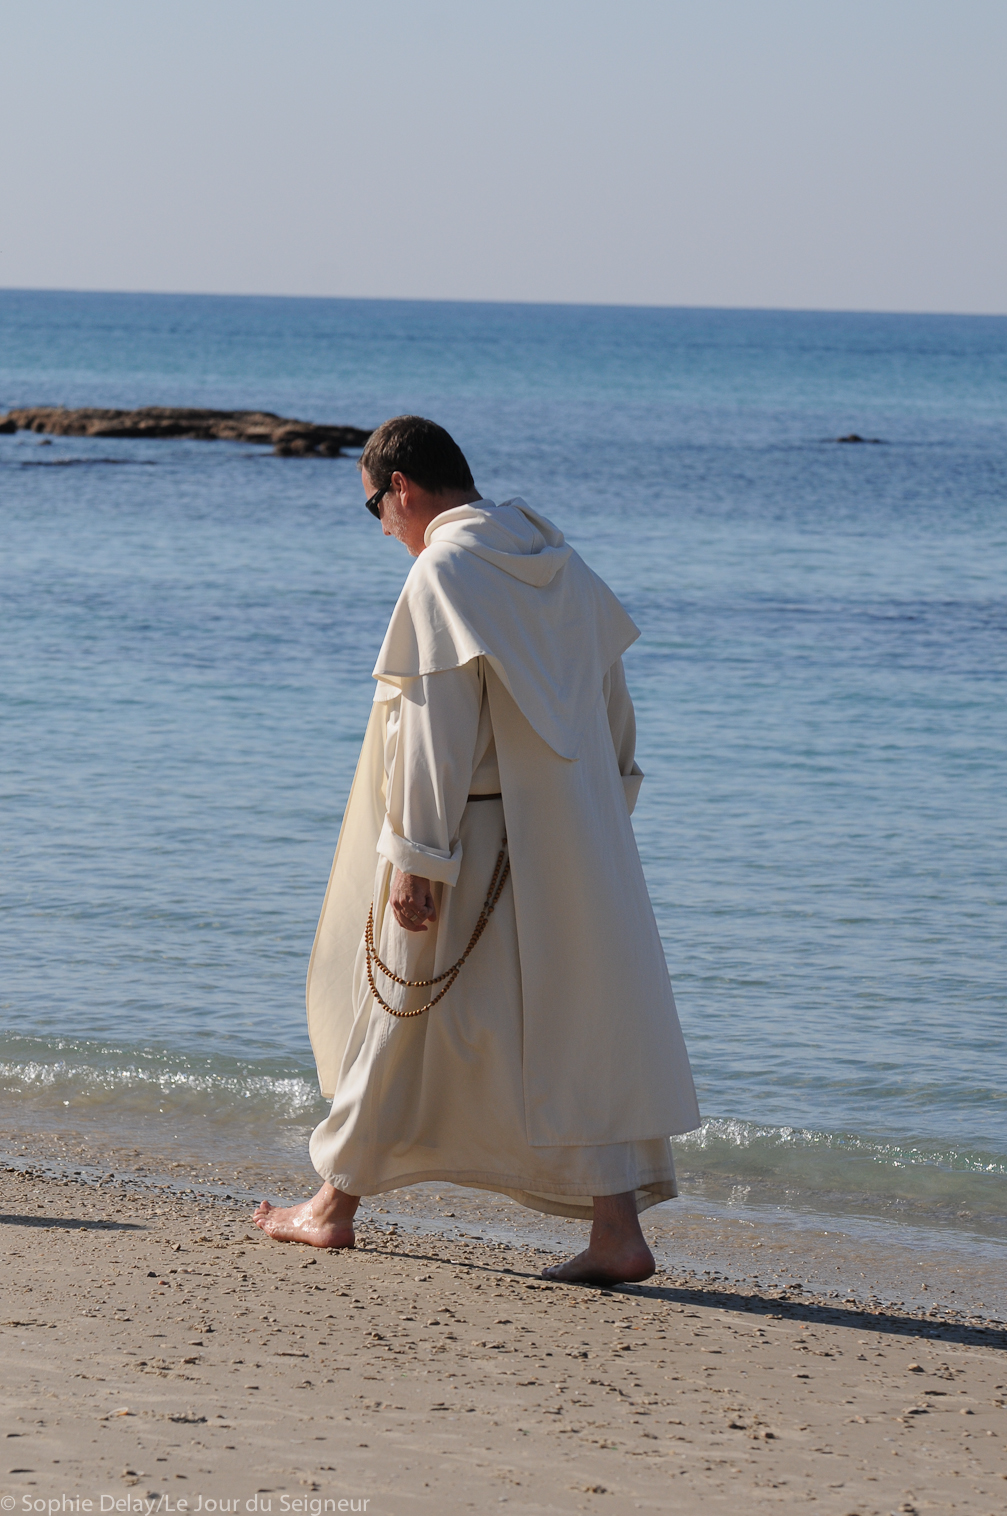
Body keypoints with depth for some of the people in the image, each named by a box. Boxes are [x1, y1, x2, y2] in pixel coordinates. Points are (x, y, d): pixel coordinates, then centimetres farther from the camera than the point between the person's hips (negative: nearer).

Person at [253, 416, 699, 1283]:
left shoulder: (444, 572, -14)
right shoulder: (558, 561, 10)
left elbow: (437, 731, -19)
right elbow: (612, 701, 15)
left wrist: (415, 859, -18)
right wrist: (607, 806, 23)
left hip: (478, 845, -7)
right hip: (575, 843, 7)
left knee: (405, 1013, 8)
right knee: (582, 1030, 5)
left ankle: (336, 1205, 22)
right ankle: (618, 1229, -3)